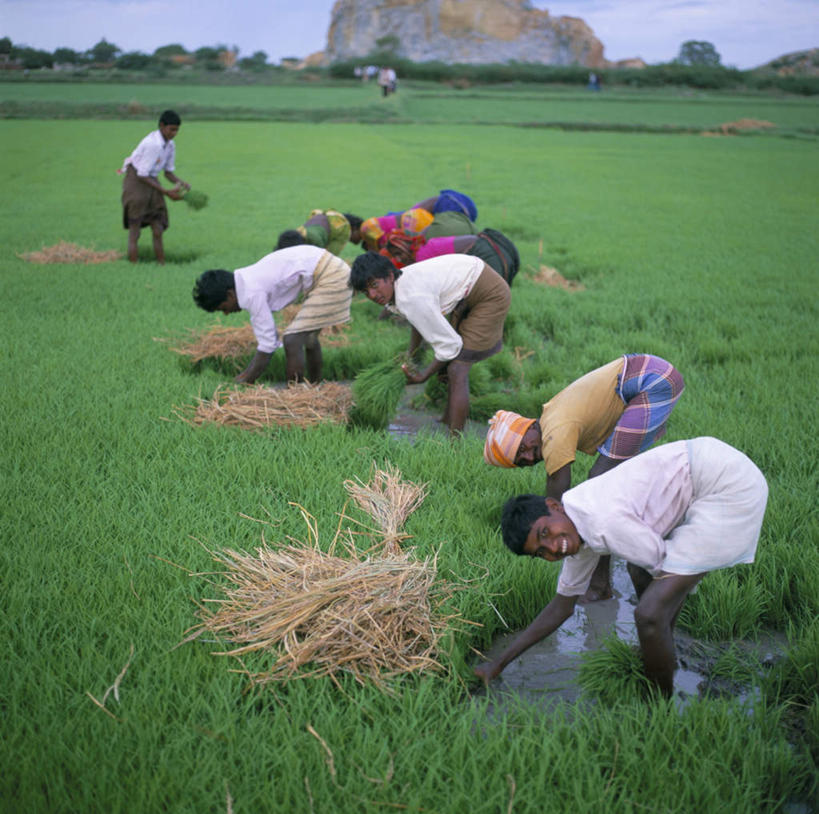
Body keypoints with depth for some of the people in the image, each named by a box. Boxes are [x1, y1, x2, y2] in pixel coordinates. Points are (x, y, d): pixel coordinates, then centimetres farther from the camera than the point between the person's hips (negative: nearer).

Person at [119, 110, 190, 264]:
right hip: (136, 183, -8)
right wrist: (166, 191, -24)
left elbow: (169, 172, 11)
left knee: (158, 232, 5)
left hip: (152, 182, 8)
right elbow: (142, 175, -23)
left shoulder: (169, 145, 2)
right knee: (134, 232, -6)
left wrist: (181, 183, -10)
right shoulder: (152, 144, -24)